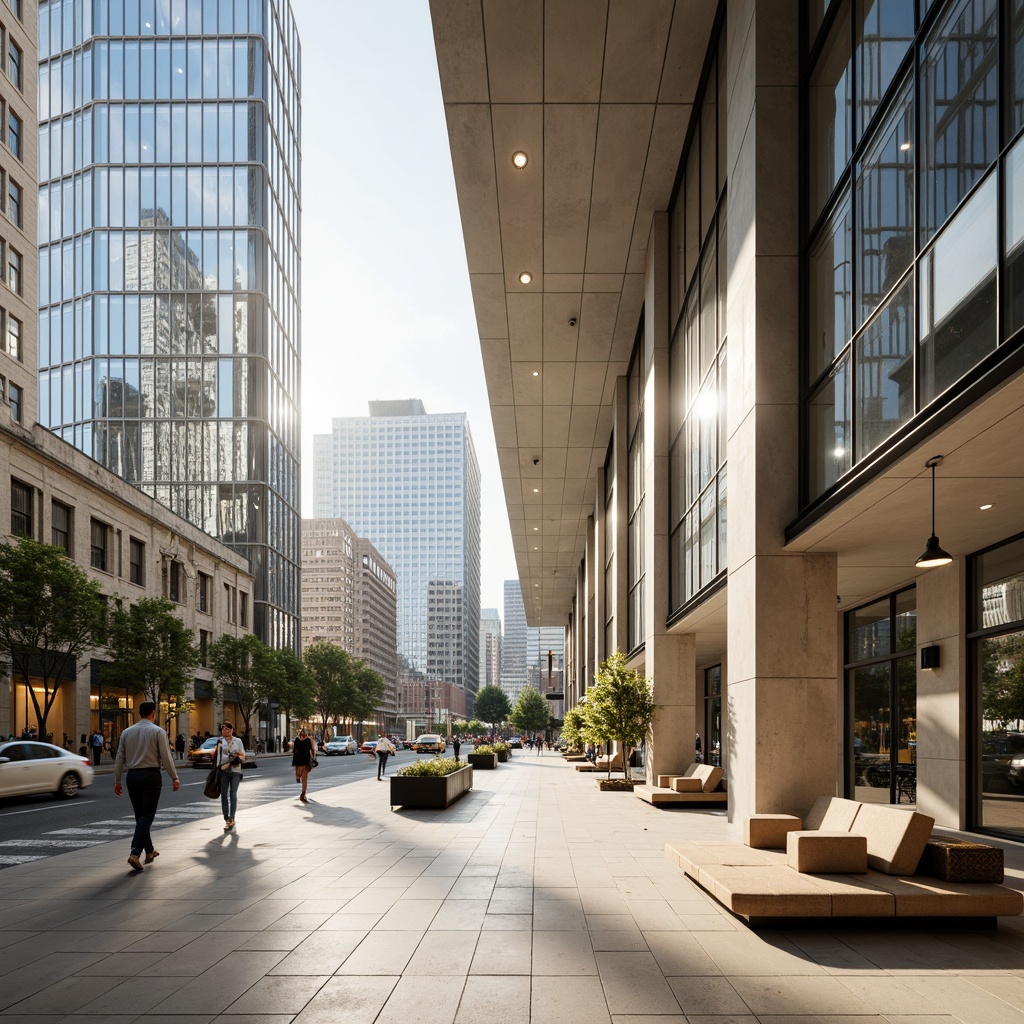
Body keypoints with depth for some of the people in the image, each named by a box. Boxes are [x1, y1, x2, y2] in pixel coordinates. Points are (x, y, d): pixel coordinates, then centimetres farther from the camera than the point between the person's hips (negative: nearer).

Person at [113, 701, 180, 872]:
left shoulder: (127, 732, 7)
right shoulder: (158, 731, -6)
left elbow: (119, 758, 9)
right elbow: (166, 758, -8)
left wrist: (117, 780, 15)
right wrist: (175, 778, 0)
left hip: (133, 776, 5)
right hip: (151, 776, -5)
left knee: (140, 816, 15)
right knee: (147, 816, -4)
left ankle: (149, 851, 25)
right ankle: (135, 853, -18)